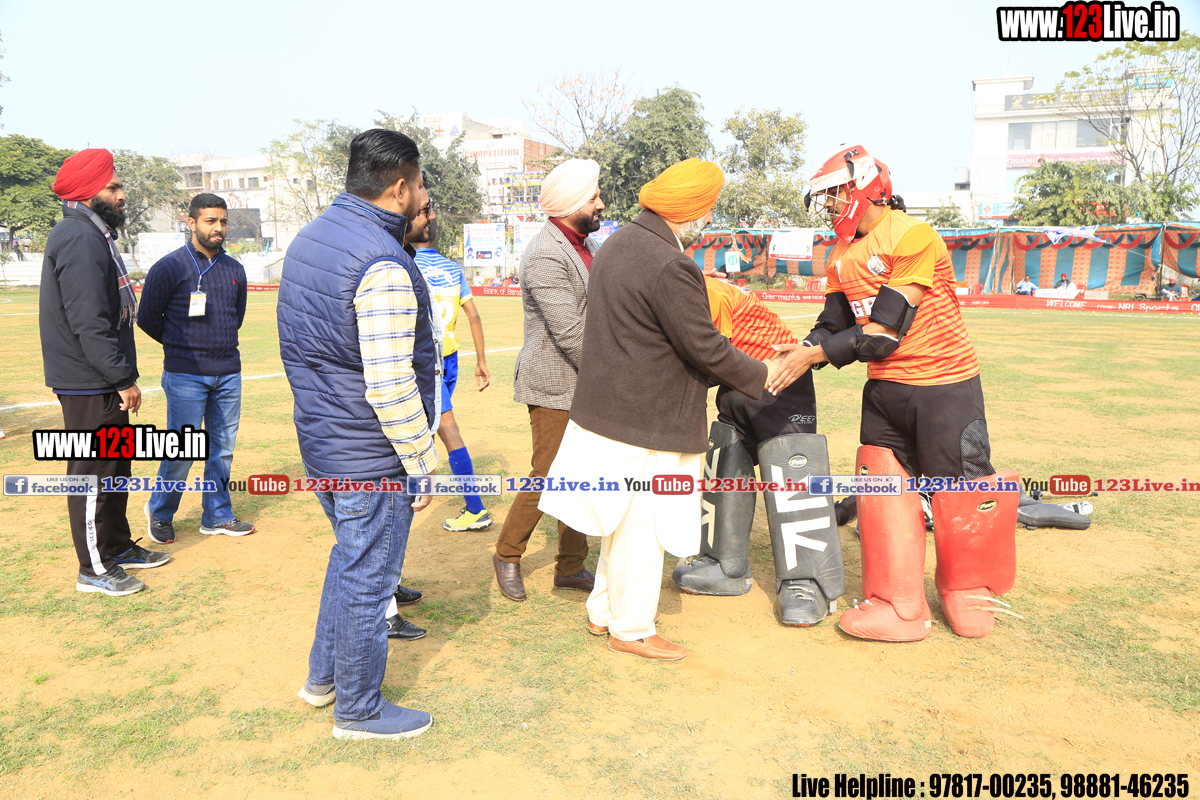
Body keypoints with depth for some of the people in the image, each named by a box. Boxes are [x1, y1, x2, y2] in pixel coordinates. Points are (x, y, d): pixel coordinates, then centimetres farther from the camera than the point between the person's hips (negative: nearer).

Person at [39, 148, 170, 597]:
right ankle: (94, 570, 11)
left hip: (105, 383, 10)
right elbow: (89, 323, -24)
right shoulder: (80, 240, -18)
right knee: (93, 474, -1)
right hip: (89, 385, -10)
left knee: (115, 468, 19)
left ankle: (118, 547, 33)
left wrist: (123, 375, 18)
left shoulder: (96, 235, 16)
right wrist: (123, 378, -20)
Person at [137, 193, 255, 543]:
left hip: (229, 373, 5)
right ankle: (159, 511, 20)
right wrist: (183, 346, 10)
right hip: (185, 374, -5)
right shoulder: (169, 266, -6)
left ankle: (218, 516, 21)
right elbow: (148, 317, 0)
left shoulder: (234, 269, 10)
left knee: (223, 448, 9)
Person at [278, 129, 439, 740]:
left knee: (349, 555, 26)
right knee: (367, 579, 6)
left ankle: (323, 675, 41)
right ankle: (358, 709, 24)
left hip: (318, 437, 10)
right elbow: (390, 386, -26)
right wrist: (422, 462, -16)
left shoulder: (308, 239, 8)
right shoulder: (383, 264, -23)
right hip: (369, 454, -9)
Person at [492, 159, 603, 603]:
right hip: (554, 387, -9)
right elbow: (569, 334, -22)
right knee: (548, 478, -1)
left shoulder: (586, 244, 13)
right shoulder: (545, 256, -19)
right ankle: (507, 555, 21)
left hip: (587, 384, 9)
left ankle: (570, 567, 24)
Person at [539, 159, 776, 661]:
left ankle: (603, 612, 36)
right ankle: (632, 630, 22)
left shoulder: (618, 243, 8)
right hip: (645, 422, -10)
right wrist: (761, 376, -5)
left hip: (608, 408, 10)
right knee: (642, 528, 6)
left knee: (624, 521, 22)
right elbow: (705, 348, -19)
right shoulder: (670, 268, -23)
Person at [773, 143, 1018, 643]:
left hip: (943, 384, -7)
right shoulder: (842, 255, 9)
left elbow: (884, 331, -22)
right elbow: (834, 323, 6)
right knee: (881, 488, 6)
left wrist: (815, 354, -21)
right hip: (886, 387, 8)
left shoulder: (911, 237, -17)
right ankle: (900, 608, 17)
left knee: (959, 492, 6)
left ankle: (968, 596, 29)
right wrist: (799, 352, -13)